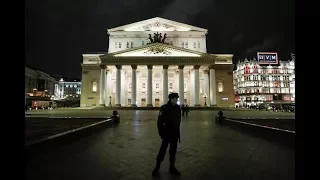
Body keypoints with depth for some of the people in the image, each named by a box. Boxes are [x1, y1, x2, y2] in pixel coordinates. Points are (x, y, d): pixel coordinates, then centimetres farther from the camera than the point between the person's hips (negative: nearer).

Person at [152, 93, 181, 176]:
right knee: (163, 149, 0)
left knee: (173, 150, 13)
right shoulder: (164, 108, -12)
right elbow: (160, 121, -10)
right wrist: (161, 133, -10)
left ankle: (172, 167, 28)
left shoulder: (178, 108, 2)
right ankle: (157, 166, 18)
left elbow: (178, 120, 10)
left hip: (175, 133, 5)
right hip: (167, 132, -5)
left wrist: (178, 132, 9)